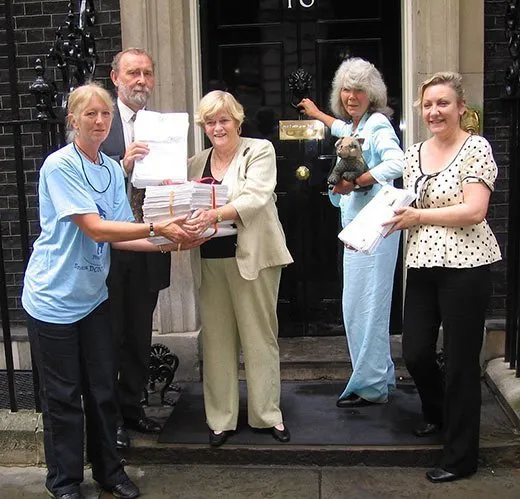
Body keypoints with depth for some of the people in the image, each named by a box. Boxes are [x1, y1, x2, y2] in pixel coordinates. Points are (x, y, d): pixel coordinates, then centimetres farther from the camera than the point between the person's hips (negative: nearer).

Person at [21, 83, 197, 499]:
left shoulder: (113, 169, 6)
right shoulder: (59, 166, -16)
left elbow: (119, 237, 2)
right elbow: (96, 229, -23)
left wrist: (168, 243, -11)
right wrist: (157, 227, -27)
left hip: (92, 295, 6)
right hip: (53, 299, -6)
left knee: (103, 388, 13)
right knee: (63, 395, 7)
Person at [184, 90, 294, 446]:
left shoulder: (260, 150, 0)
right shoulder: (196, 163, 14)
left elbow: (255, 198, -16)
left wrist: (215, 214, -31)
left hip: (252, 257, -4)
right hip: (211, 260, 4)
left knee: (260, 336, 4)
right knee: (216, 337, 6)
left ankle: (268, 414, 19)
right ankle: (222, 418, 19)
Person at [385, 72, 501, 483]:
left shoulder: (476, 148, -7)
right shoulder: (414, 153, 12)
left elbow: (474, 210, -17)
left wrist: (419, 216, -14)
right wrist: (394, 213, 0)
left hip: (465, 267, -6)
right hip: (423, 265, 6)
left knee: (461, 359, 2)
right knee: (415, 352, 11)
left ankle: (461, 457, 18)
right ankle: (438, 413, 43)